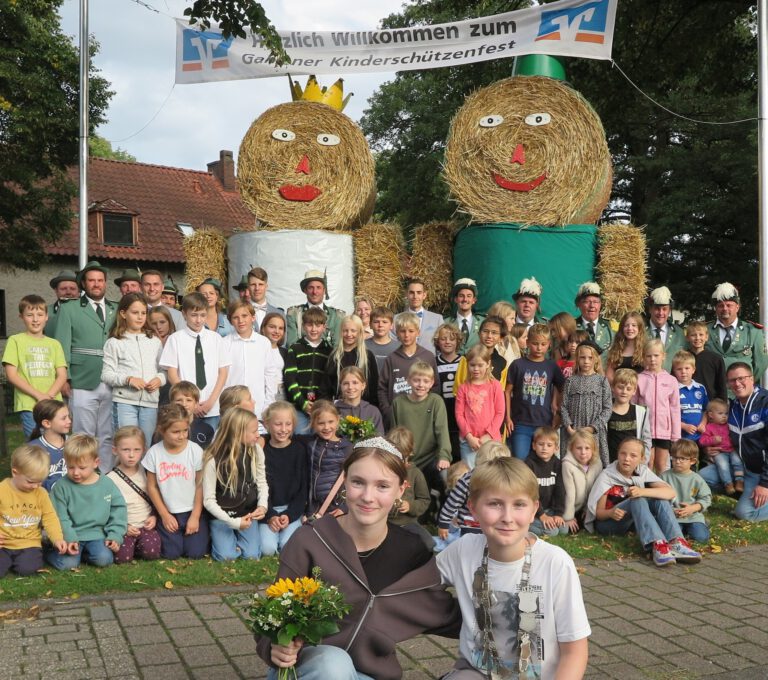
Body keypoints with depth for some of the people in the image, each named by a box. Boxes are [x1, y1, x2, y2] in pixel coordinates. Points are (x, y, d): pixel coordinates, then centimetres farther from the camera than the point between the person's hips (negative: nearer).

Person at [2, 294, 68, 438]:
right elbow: (11, 374, -3)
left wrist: (48, 396, -11)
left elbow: (62, 375, 8)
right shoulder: (15, 341, 5)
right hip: (28, 406, -3)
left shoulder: (54, 344, 14)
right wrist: (38, 395, -11)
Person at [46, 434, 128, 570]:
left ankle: (82, 553, 7)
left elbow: (118, 510, 5)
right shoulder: (62, 486, -5)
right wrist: (69, 539, -16)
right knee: (67, 564, -21)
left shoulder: (107, 484, 0)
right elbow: (60, 517, -5)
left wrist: (115, 536, -5)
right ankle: (48, 552, 11)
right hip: (71, 535, -1)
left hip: (96, 534, 2)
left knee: (104, 559, -22)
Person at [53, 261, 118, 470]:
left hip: (112, 384, 3)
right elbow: (62, 346, 2)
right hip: (83, 384, -3)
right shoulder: (69, 310, 6)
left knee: (107, 437, 6)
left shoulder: (116, 310, 14)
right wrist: (64, 380, -5)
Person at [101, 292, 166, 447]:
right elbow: (106, 374, -2)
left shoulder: (155, 341, 14)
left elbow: (163, 369, 16)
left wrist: (159, 379, -5)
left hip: (150, 401, 4)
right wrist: (128, 379, -16)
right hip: (125, 401, -3)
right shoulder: (114, 343, 2)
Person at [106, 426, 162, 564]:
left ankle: (137, 545, 6)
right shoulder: (110, 479, -5)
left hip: (146, 526, 1)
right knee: (122, 556, -25)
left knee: (151, 551, -26)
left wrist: (154, 516, -3)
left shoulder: (146, 473, 5)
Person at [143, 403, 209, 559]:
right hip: (168, 513, 1)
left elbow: (200, 485, -6)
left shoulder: (195, 450, -11)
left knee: (195, 553, -9)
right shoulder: (154, 453, -9)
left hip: (192, 511, 0)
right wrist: (164, 515, -3)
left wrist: (195, 516, -8)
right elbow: (152, 487, -1)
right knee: (171, 553, -10)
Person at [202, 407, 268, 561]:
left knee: (252, 554, -10)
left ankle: (236, 535, 20)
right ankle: (218, 534, 14)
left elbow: (262, 483, 2)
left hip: (247, 512, 3)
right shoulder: (213, 459, -21)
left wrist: (262, 505, -17)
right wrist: (233, 522, -25)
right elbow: (208, 500, -17)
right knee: (227, 556, -17)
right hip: (222, 514, -3)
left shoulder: (256, 451, -9)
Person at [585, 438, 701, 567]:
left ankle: (676, 544, -36)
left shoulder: (643, 471, -3)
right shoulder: (606, 477, -13)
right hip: (608, 522, -5)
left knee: (660, 499, -20)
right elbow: (598, 512, -12)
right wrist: (611, 513, -36)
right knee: (637, 501, -32)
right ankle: (658, 545, -49)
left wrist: (643, 491, -33)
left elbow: (671, 492, -16)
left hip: (634, 522, 5)